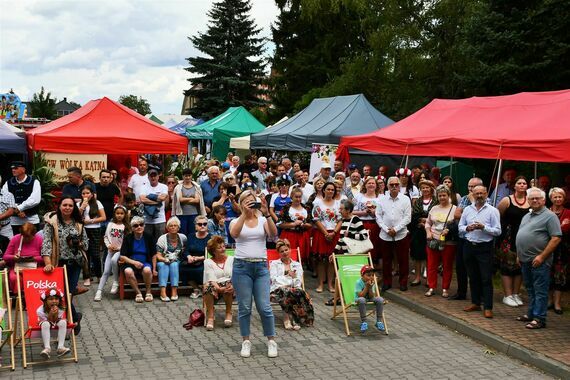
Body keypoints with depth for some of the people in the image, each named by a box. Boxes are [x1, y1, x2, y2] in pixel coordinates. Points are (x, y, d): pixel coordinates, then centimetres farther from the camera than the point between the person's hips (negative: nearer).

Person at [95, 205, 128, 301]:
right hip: (111, 250, 3)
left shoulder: (126, 226, 0)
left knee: (113, 260, -34)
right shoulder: (110, 224, 6)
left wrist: (119, 248, -12)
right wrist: (108, 245, -8)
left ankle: (116, 282, -17)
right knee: (106, 272, -6)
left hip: (120, 250, -3)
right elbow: (105, 237, 7)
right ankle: (99, 291, -5)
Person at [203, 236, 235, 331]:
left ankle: (229, 313, -13)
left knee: (228, 284, -34)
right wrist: (219, 288, -29)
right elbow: (211, 279, -8)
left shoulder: (232, 259, 13)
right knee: (209, 286, -34)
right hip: (215, 288, -1)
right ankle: (210, 317, -30)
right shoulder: (208, 262, 8)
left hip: (229, 287, 1)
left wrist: (233, 285, -25)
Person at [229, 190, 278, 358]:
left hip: (261, 266, 1)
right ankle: (246, 341, 16)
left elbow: (274, 234, -12)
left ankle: (271, 340, 12)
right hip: (242, 266, 0)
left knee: (264, 307, -1)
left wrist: (266, 214, -21)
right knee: (244, 307, 4)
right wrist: (244, 214, -23)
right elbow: (234, 233, -18)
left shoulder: (262, 220, 7)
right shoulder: (236, 221, 5)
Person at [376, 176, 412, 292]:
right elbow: (378, 216, 4)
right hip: (385, 235, 2)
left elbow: (407, 217, -5)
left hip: (401, 235, -2)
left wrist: (396, 229, -12)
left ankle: (403, 282, 17)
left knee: (403, 260, 4)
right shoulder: (382, 200, 5)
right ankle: (386, 282, 20)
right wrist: (386, 229, -9)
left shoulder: (405, 199, 0)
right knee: (386, 260, 9)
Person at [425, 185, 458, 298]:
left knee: (447, 266, 4)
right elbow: (428, 222, 20)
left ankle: (445, 289, 15)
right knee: (431, 266, 6)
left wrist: (449, 230, -20)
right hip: (433, 241, 4)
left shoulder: (454, 209, -2)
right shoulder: (434, 208, 13)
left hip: (448, 243, -4)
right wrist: (428, 232, 3)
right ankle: (431, 288, 15)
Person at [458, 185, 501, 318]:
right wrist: (467, 228, -9)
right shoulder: (467, 209, 11)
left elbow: (497, 231, -8)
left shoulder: (492, 211, -2)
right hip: (469, 246, 4)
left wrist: (483, 227, -20)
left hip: (484, 247, -4)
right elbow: (460, 227, 11)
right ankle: (475, 303, 23)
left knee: (486, 278, -4)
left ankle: (488, 307, -1)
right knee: (473, 277, 12)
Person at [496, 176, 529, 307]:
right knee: (507, 266, -2)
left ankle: (516, 294, 19)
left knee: (520, 266, 8)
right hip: (508, 238, -3)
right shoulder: (507, 200, -4)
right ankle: (507, 295, 5)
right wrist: (501, 230, 0)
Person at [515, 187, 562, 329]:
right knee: (530, 289, 17)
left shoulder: (549, 216, -10)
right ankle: (531, 314, 27)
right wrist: (519, 255, 16)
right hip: (525, 260, 8)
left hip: (538, 261, -8)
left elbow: (556, 238, -17)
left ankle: (539, 319, -1)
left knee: (540, 291, -4)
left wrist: (542, 256, -19)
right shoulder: (527, 216, 17)